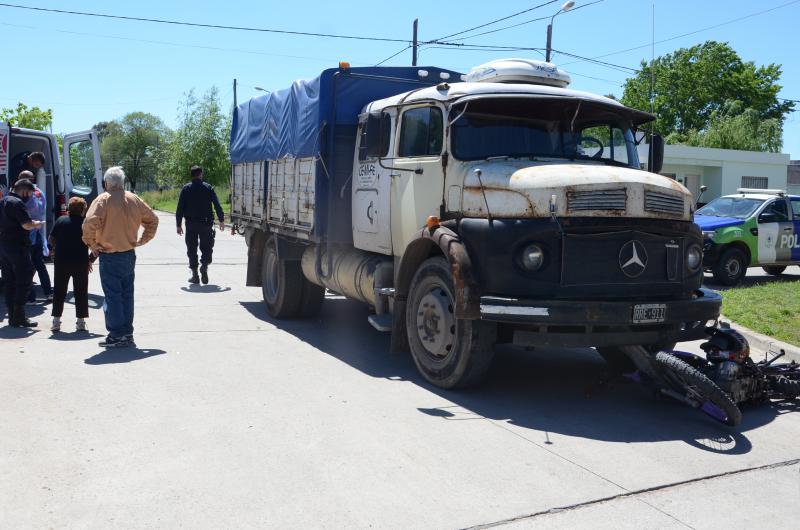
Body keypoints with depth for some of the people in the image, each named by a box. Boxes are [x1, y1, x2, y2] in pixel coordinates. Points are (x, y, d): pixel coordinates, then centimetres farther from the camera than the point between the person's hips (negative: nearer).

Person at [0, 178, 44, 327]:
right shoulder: (17, 203, -14)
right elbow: (27, 224, -22)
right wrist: (37, 224, -2)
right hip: (18, 247, -9)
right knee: (24, 281, -3)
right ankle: (19, 317, -4)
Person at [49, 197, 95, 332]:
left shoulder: (60, 220, 2)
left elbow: (51, 239, 4)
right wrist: (91, 260, 4)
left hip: (61, 261, 2)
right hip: (81, 262, -2)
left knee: (59, 291, 11)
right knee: (81, 292, 7)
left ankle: (56, 321, 11)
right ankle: (80, 322, 7)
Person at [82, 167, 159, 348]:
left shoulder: (103, 200, -12)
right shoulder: (134, 200, 6)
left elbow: (90, 223, -25)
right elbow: (153, 219, 14)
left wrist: (91, 244, -11)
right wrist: (142, 240, 13)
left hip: (109, 256, -5)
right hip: (129, 254, 5)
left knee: (113, 296, 1)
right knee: (127, 295, 13)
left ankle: (117, 335, 3)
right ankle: (127, 334, 18)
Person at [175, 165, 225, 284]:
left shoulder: (186, 189, 3)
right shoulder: (208, 187, 1)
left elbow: (180, 208, 0)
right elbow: (217, 205, -4)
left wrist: (179, 225, 4)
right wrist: (221, 220, 1)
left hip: (190, 225, 1)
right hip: (206, 224, 0)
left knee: (192, 249, 7)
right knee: (206, 247, 9)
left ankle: (195, 274, 7)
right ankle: (204, 266, -14)